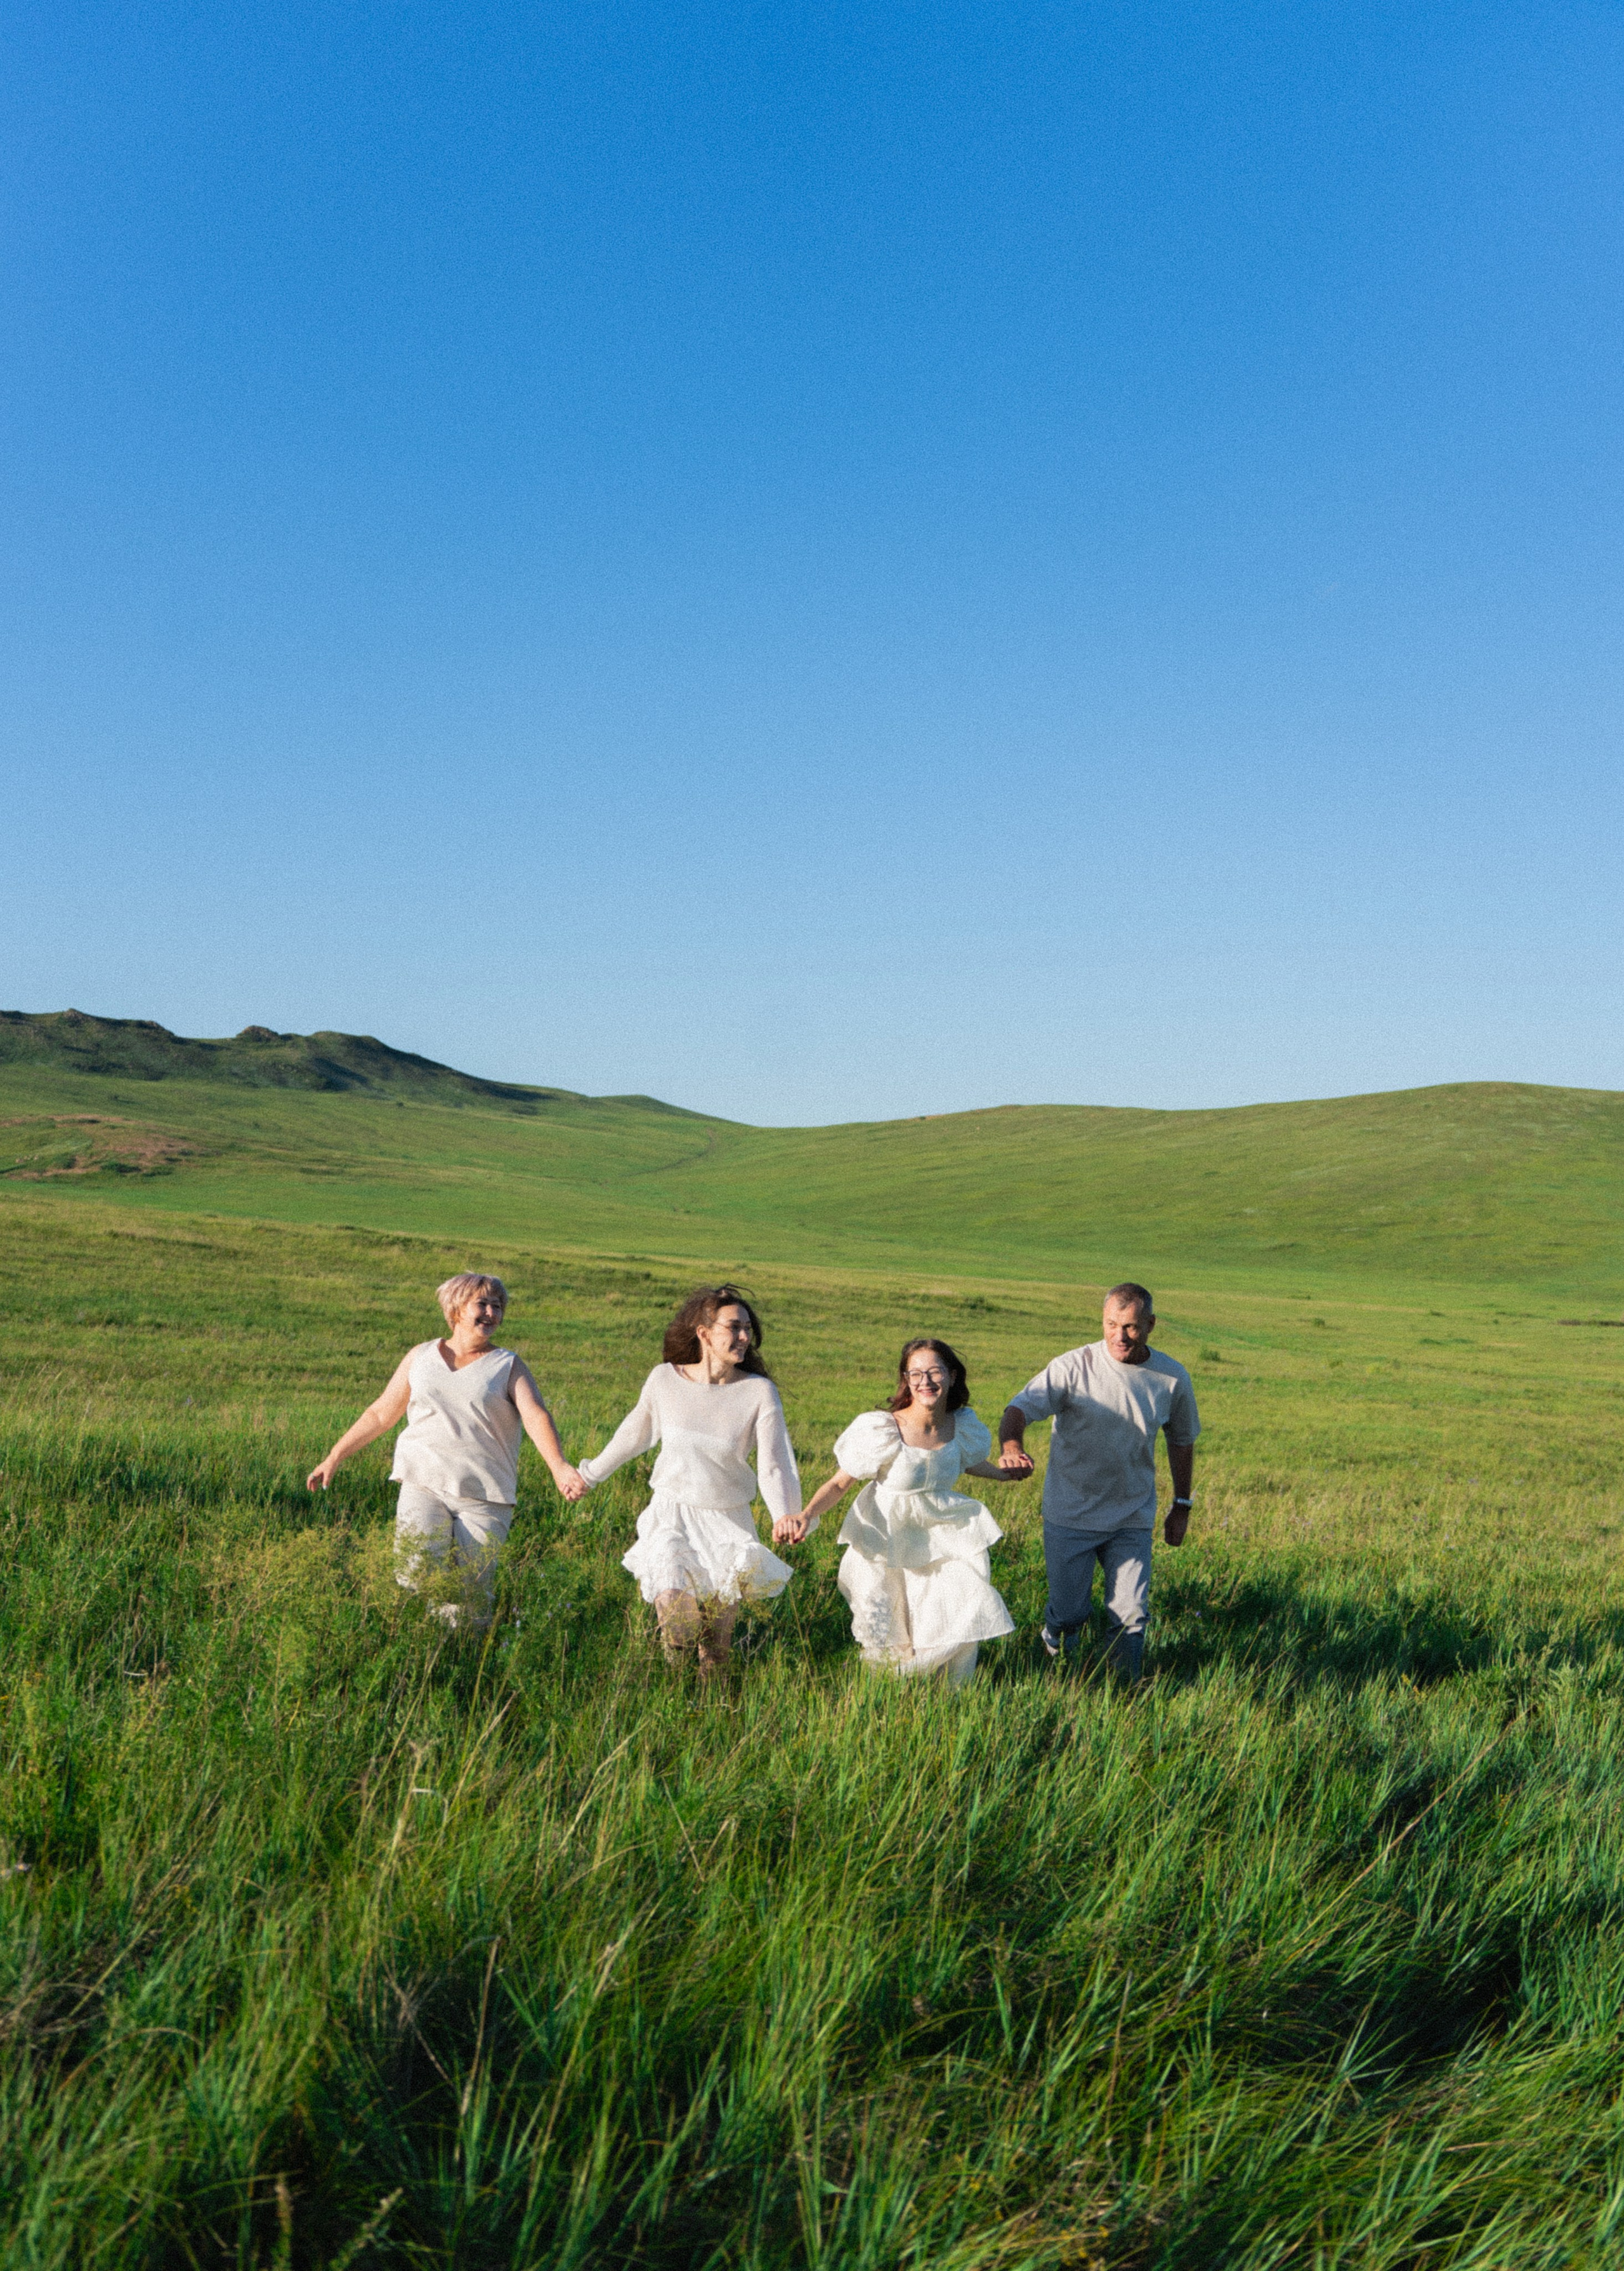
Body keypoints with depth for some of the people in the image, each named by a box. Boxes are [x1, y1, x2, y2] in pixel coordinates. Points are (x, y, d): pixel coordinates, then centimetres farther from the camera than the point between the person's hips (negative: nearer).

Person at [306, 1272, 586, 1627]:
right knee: (416, 1582, -19)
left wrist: (559, 1467, -29)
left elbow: (536, 1416, -11)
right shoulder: (421, 1357, 13)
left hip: (484, 1497, -1)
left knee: (470, 1602, -4)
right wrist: (335, 1457, 21)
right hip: (424, 1486, 1)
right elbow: (381, 1414, 22)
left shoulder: (509, 1366, 6)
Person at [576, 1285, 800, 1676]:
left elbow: (773, 1466, -16)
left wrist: (783, 1516, -35)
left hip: (728, 1523, 0)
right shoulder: (665, 1380, -8)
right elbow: (634, 1433, 10)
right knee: (676, 1610, -18)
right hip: (672, 1515, 0)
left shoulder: (759, 1392, -12)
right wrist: (589, 1475, 22)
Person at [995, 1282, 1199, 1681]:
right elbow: (1020, 1408, -24)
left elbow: (1182, 1439, 13)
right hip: (1070, 1514, -2)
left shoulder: (1172, 1378, -4)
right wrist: (1011, 1447, -45)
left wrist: (1182, 1506, 16)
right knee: (1069, 1614, 5)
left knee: (1130, 1615, 0)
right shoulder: (1075, 1367, -15)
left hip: (1133, 1518, 2)